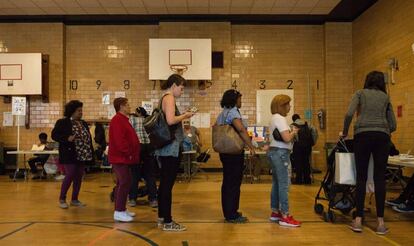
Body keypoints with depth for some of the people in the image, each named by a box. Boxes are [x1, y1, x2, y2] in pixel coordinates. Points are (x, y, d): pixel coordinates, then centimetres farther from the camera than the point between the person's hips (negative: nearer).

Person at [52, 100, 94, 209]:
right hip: (70, 155, -6)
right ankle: (62, 199, 11)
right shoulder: (62, 122, -4)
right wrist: (67, 138, -23)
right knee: (69, 176, -6)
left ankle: (74, 199, 20)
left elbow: (88, 138, 17)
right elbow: (54, 135, -8)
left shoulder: (84, 123, 14)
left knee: (78, 178, 9)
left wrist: (91, 154, 11)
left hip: (82, 155, 6)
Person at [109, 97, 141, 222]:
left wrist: (132, 153, 14)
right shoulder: (117, 120, -15)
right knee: (125, 183, -10)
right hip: (120, 157, -11)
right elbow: (119, 140, -24)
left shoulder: (122, 119, 19)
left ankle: (121, 209, 21)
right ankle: (119, 212, -6)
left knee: (122, 183, 14)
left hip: (123, 157, 11)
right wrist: (129, 153, -18)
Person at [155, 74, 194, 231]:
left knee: (164, 183, 14)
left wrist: (182, 117, 13)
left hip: (165, 147, 10)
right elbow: (170, 120, -25)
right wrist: (185, 116, -10)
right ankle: (167, 222, 1)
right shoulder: (169, 98, -11)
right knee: (168, 184, -5)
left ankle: (162, 218, 23)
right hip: (171, 147, -10)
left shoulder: (165, 98, 17)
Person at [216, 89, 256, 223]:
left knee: (227, 182, 15)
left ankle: (228, 212, 25)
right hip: (235, 153, -10)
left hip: (225, 152, 10)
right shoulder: (233, 112, -14)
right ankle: (232, 216, 2)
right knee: (234, 183, -4)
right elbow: (241, 129, -28)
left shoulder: (222, 113, 15)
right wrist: (251, 147, -25)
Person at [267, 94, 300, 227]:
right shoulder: (280, 118, -14)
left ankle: (275, 212, 21)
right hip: (281, 153, -11)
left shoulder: (274, 118, 17)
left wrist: (291, 133, 7)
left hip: (273, 151, 11)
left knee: (276, 183, 14)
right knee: (284, 184, -8)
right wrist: (294, 132, -6)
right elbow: (286, 138, -24)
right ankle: (285, 216, -6)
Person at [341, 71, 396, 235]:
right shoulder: (385, 97, 20)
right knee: (380, 178, 3)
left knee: (361, 177, 2)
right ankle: (380, 223, 5)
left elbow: (349, 114, -5)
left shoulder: (360, 93, 12)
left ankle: (358, 221, 4)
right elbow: (393, 125, 16)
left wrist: (345, 132, 8)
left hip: (363, 135, -2)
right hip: (382, 137, 2)